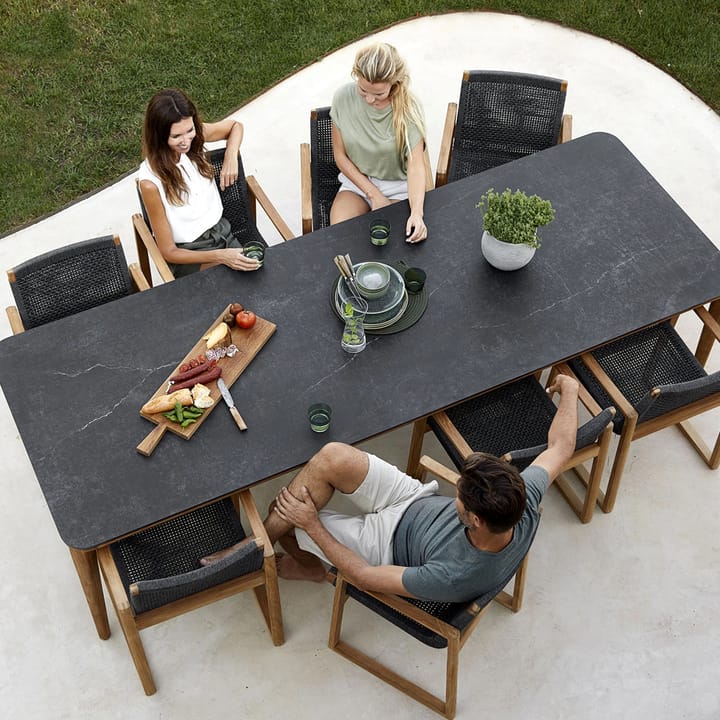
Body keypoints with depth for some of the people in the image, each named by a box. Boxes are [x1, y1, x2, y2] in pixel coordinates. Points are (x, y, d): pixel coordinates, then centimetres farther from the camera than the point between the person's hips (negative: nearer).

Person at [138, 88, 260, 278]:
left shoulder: (197, 136, -10)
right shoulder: (151, 182, -23)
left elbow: (235, 126, 14)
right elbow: (169, 252, -16)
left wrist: (231, 157, -7)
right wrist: (219, 256, -29)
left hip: (222, 234, 6)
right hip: (187, 255, -6)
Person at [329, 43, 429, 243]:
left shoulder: (408, 108, -19)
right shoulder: (344, 98, -13)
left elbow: (416, 166, -25)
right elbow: (340, 155, -4)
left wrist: (417, 213, -42)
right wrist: (373, 194, -11)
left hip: (398, 188, -2)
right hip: (356, 182, 2)